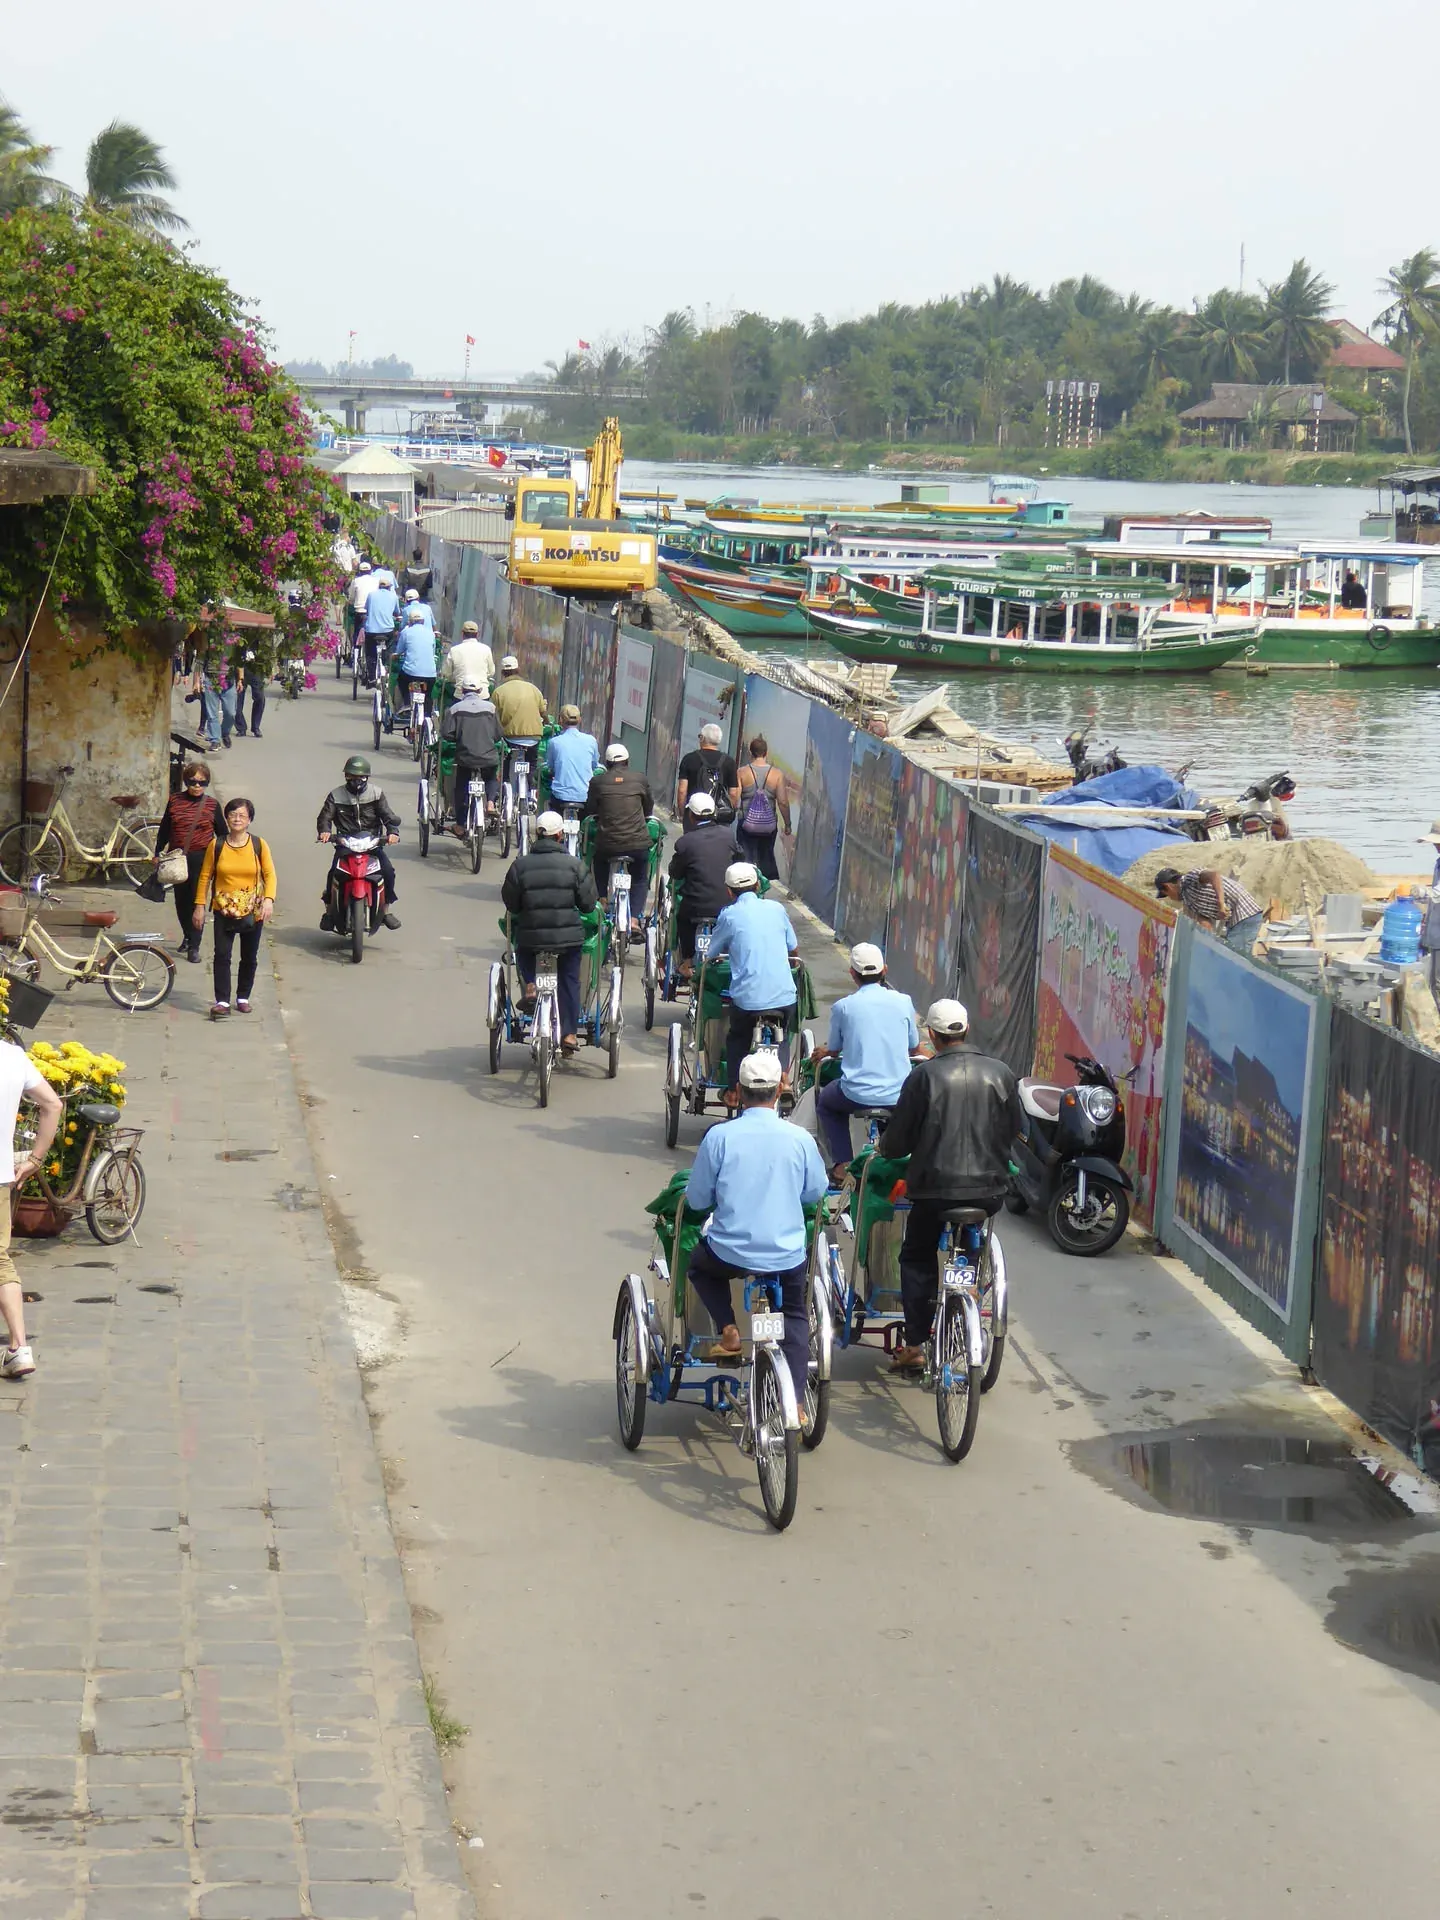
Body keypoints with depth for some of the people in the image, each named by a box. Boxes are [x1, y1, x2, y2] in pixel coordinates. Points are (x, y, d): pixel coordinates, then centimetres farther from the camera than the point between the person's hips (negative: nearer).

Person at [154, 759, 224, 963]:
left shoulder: (212, 804, -1)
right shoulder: (174, 801, 3)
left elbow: (222, 833, 5)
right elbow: (164, 829, 10)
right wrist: (158, 853, 10)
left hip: (201, 859, -2)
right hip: (177, 859, 2)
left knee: (197, 901, -3)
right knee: (181, 900, 11)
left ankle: (194, 947, 2)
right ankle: (187, 936, 33)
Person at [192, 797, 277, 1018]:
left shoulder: (258, 845, -2)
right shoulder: (216, 845, -1)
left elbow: (269, 874, -2)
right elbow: (205, 876, 4)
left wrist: (268, 899, -18)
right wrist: (200, 905, 1)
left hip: (252, 911, 1)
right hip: (224, 910, -1)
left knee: (249, 957, 9)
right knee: (222, 955, -9)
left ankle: (243, 998, 24)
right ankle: (222, 1001, -8)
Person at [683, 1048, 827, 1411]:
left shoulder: (719, 1137, -12)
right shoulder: (799, 1139, -8)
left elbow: (696, 1200, -3)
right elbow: (815, 1193, 7)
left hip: (729, 1253, -1)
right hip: (787, 1256, 1)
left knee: (699, 1265, 33)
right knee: (794, 1318, 27)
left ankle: (728, 1332, 15)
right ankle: (795, 1401, 18)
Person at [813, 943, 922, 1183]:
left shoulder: (843, 1006, -6)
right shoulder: (903, 1001, -2)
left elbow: (834, 1050, 9)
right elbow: (914, 1049, 11)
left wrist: (824, 1052, 34)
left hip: (856, 1096, -2)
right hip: (899, 1097, 2)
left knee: (825, 1100, 32)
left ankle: (841, 1163, 17)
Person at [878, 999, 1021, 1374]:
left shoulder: (924, 1075, -9)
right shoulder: (1001, 1073, 1)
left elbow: (899, 1139, -5)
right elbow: (1013, 1130, 12)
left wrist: (885, 1149, 18)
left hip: (936, 1186, -3)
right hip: (990, 1186, 3)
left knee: (917, 1259, 14)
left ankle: (914, 1345, 9)